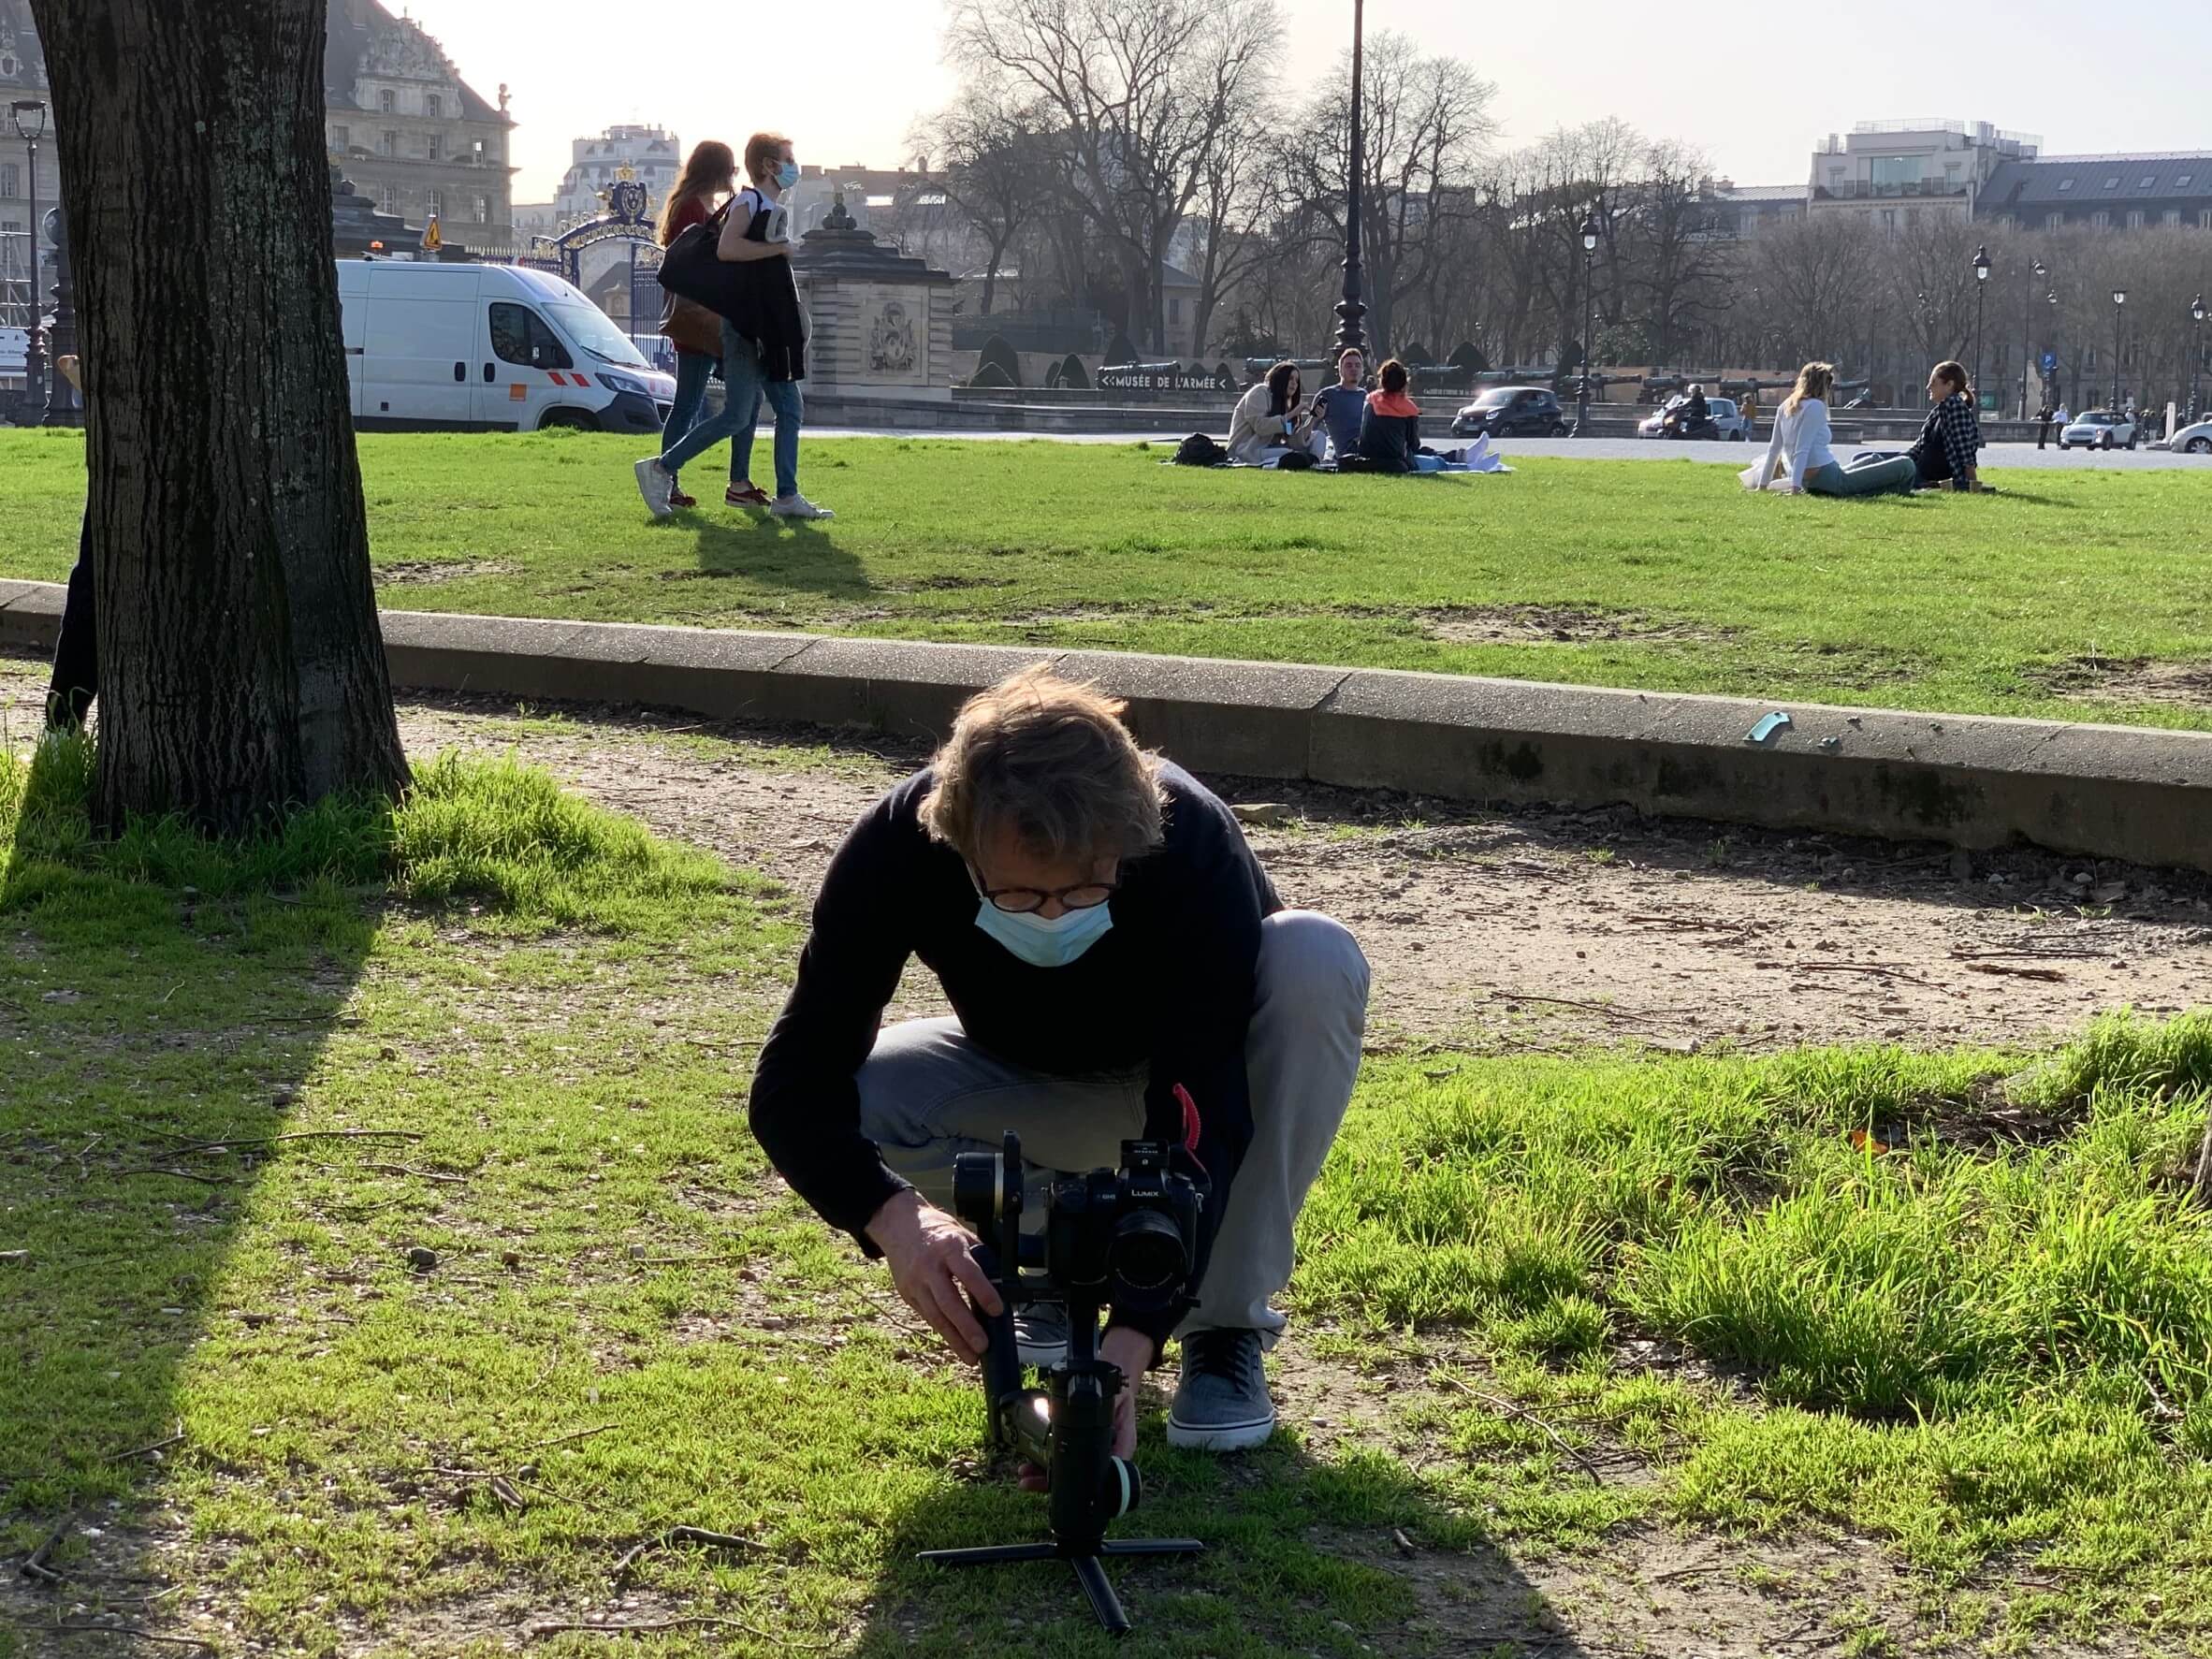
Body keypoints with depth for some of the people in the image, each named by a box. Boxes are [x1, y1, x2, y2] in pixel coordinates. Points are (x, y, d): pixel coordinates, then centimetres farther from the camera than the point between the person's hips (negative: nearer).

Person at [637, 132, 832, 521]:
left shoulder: (772, 210, 18)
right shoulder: (748, 202, -10)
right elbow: (726, 248, -26)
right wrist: (779, 248, -19)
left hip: (769, 329, 10)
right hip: (747, 327, -10)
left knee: (790, 408, 7)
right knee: (737, 416, -11)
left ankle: (787, 496, 8)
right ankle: (660, 468, -6)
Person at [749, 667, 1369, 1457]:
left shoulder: (1194, 844, -37)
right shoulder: (898, 846, -32)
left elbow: (1196, 1124, -39)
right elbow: (793, 1083, -32)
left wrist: (1130, 1343, -51)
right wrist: (895, 1217, -52)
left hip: (1182, 1074, -1)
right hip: (1031, 1085, 1)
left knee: (1316, 961, -35)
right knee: (852, 1097, -29)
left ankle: (1226, 1327, -19)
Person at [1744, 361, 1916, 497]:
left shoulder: (1786, 407, 7)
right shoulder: (1815, 406, -14)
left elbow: (1774, 448, 8)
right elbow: (1802, 451, -21)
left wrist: (1762, 484, 12)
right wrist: (1795, 487, -25)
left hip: (1811, 484, 9)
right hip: (1829, 480, -9)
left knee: (1874, 460, 33)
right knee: (1906, 465, -8)